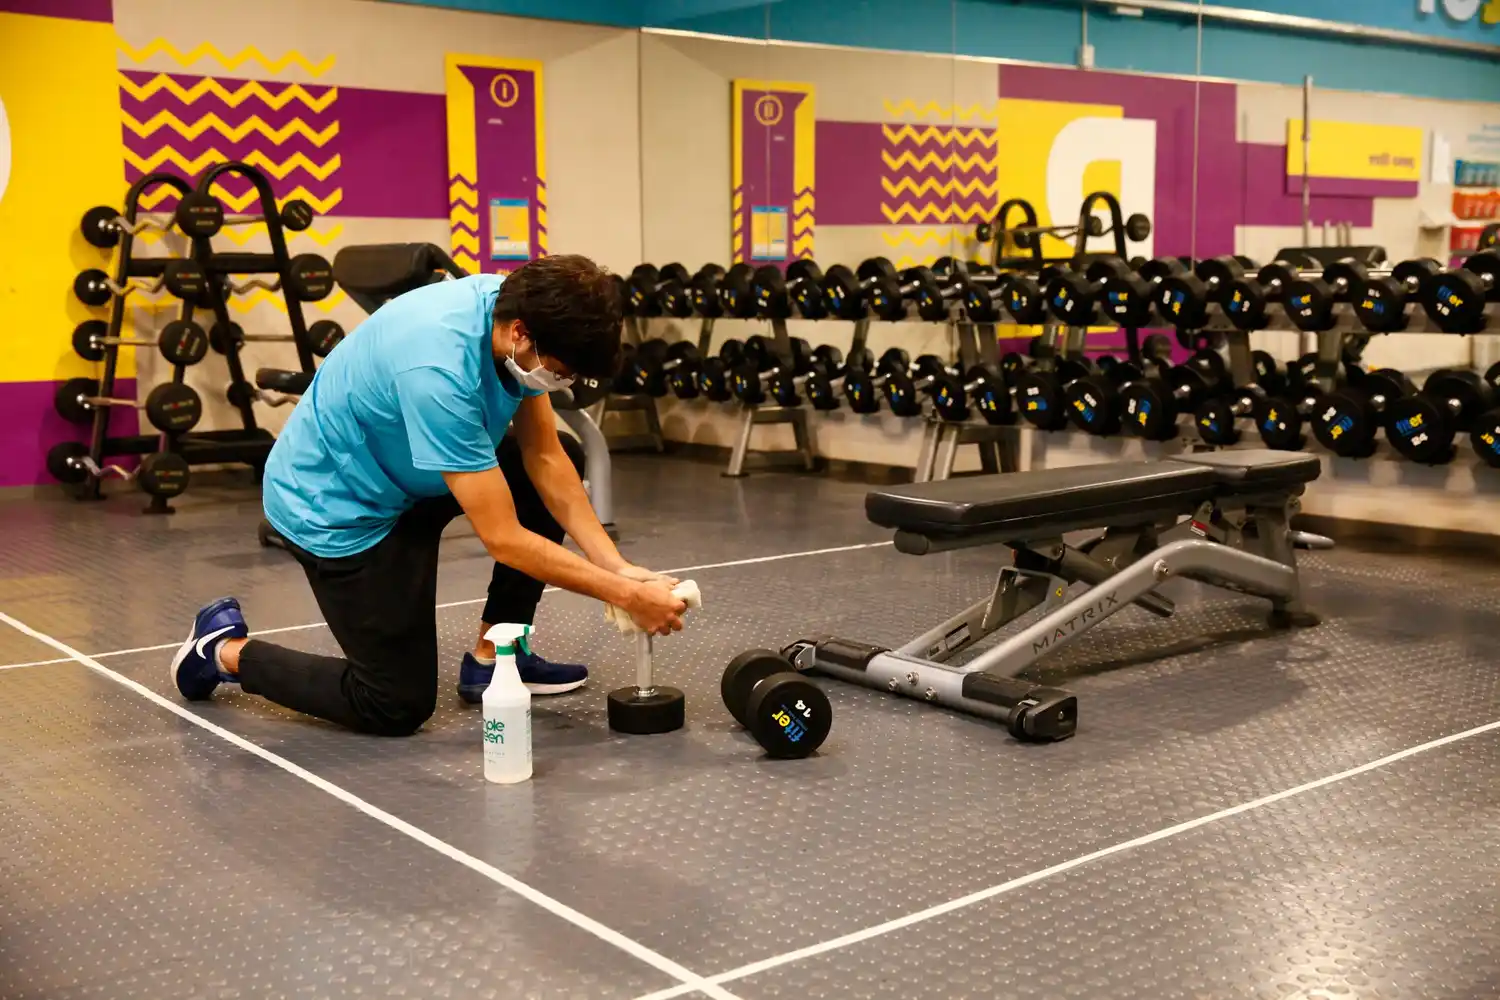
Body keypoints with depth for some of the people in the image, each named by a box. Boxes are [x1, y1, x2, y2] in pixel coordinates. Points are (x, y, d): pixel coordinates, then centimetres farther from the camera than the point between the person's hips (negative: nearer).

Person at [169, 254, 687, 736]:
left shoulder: (519, 305, -14)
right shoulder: (438, 371, -38)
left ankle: (491, 656, 12)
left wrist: (617, 566, -12)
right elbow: (504, 537, -32)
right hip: (332, 504, -8)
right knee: (397, 707, -3)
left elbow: (543, 457, -4)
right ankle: (227, 649, 16)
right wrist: (627, 596, -27)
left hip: (395, 473, 8)